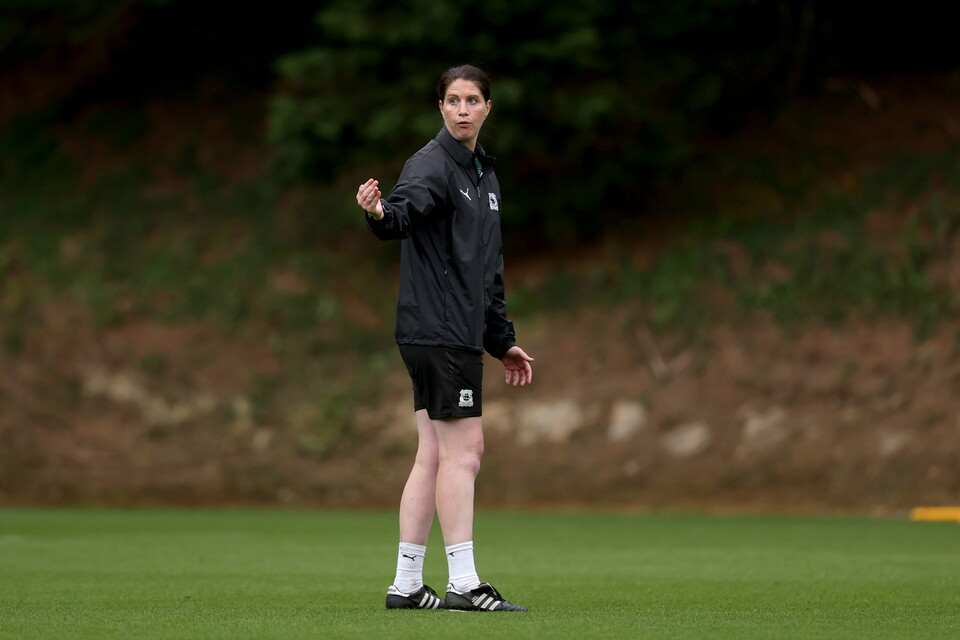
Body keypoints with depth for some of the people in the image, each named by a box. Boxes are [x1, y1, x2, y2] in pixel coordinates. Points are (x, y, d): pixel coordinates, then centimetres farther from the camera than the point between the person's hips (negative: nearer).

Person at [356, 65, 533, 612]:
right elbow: (406, 209, -32)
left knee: (436, 454, 8)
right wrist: (380, 213, -55)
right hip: (439, 332, -9)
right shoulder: (433, 165, -9)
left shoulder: (484, 172, 17)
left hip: (461, 331, 9)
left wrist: (503, 341, 25)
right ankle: (464, 584, -7)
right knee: (462, 450, -9)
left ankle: (406, 584, 11)